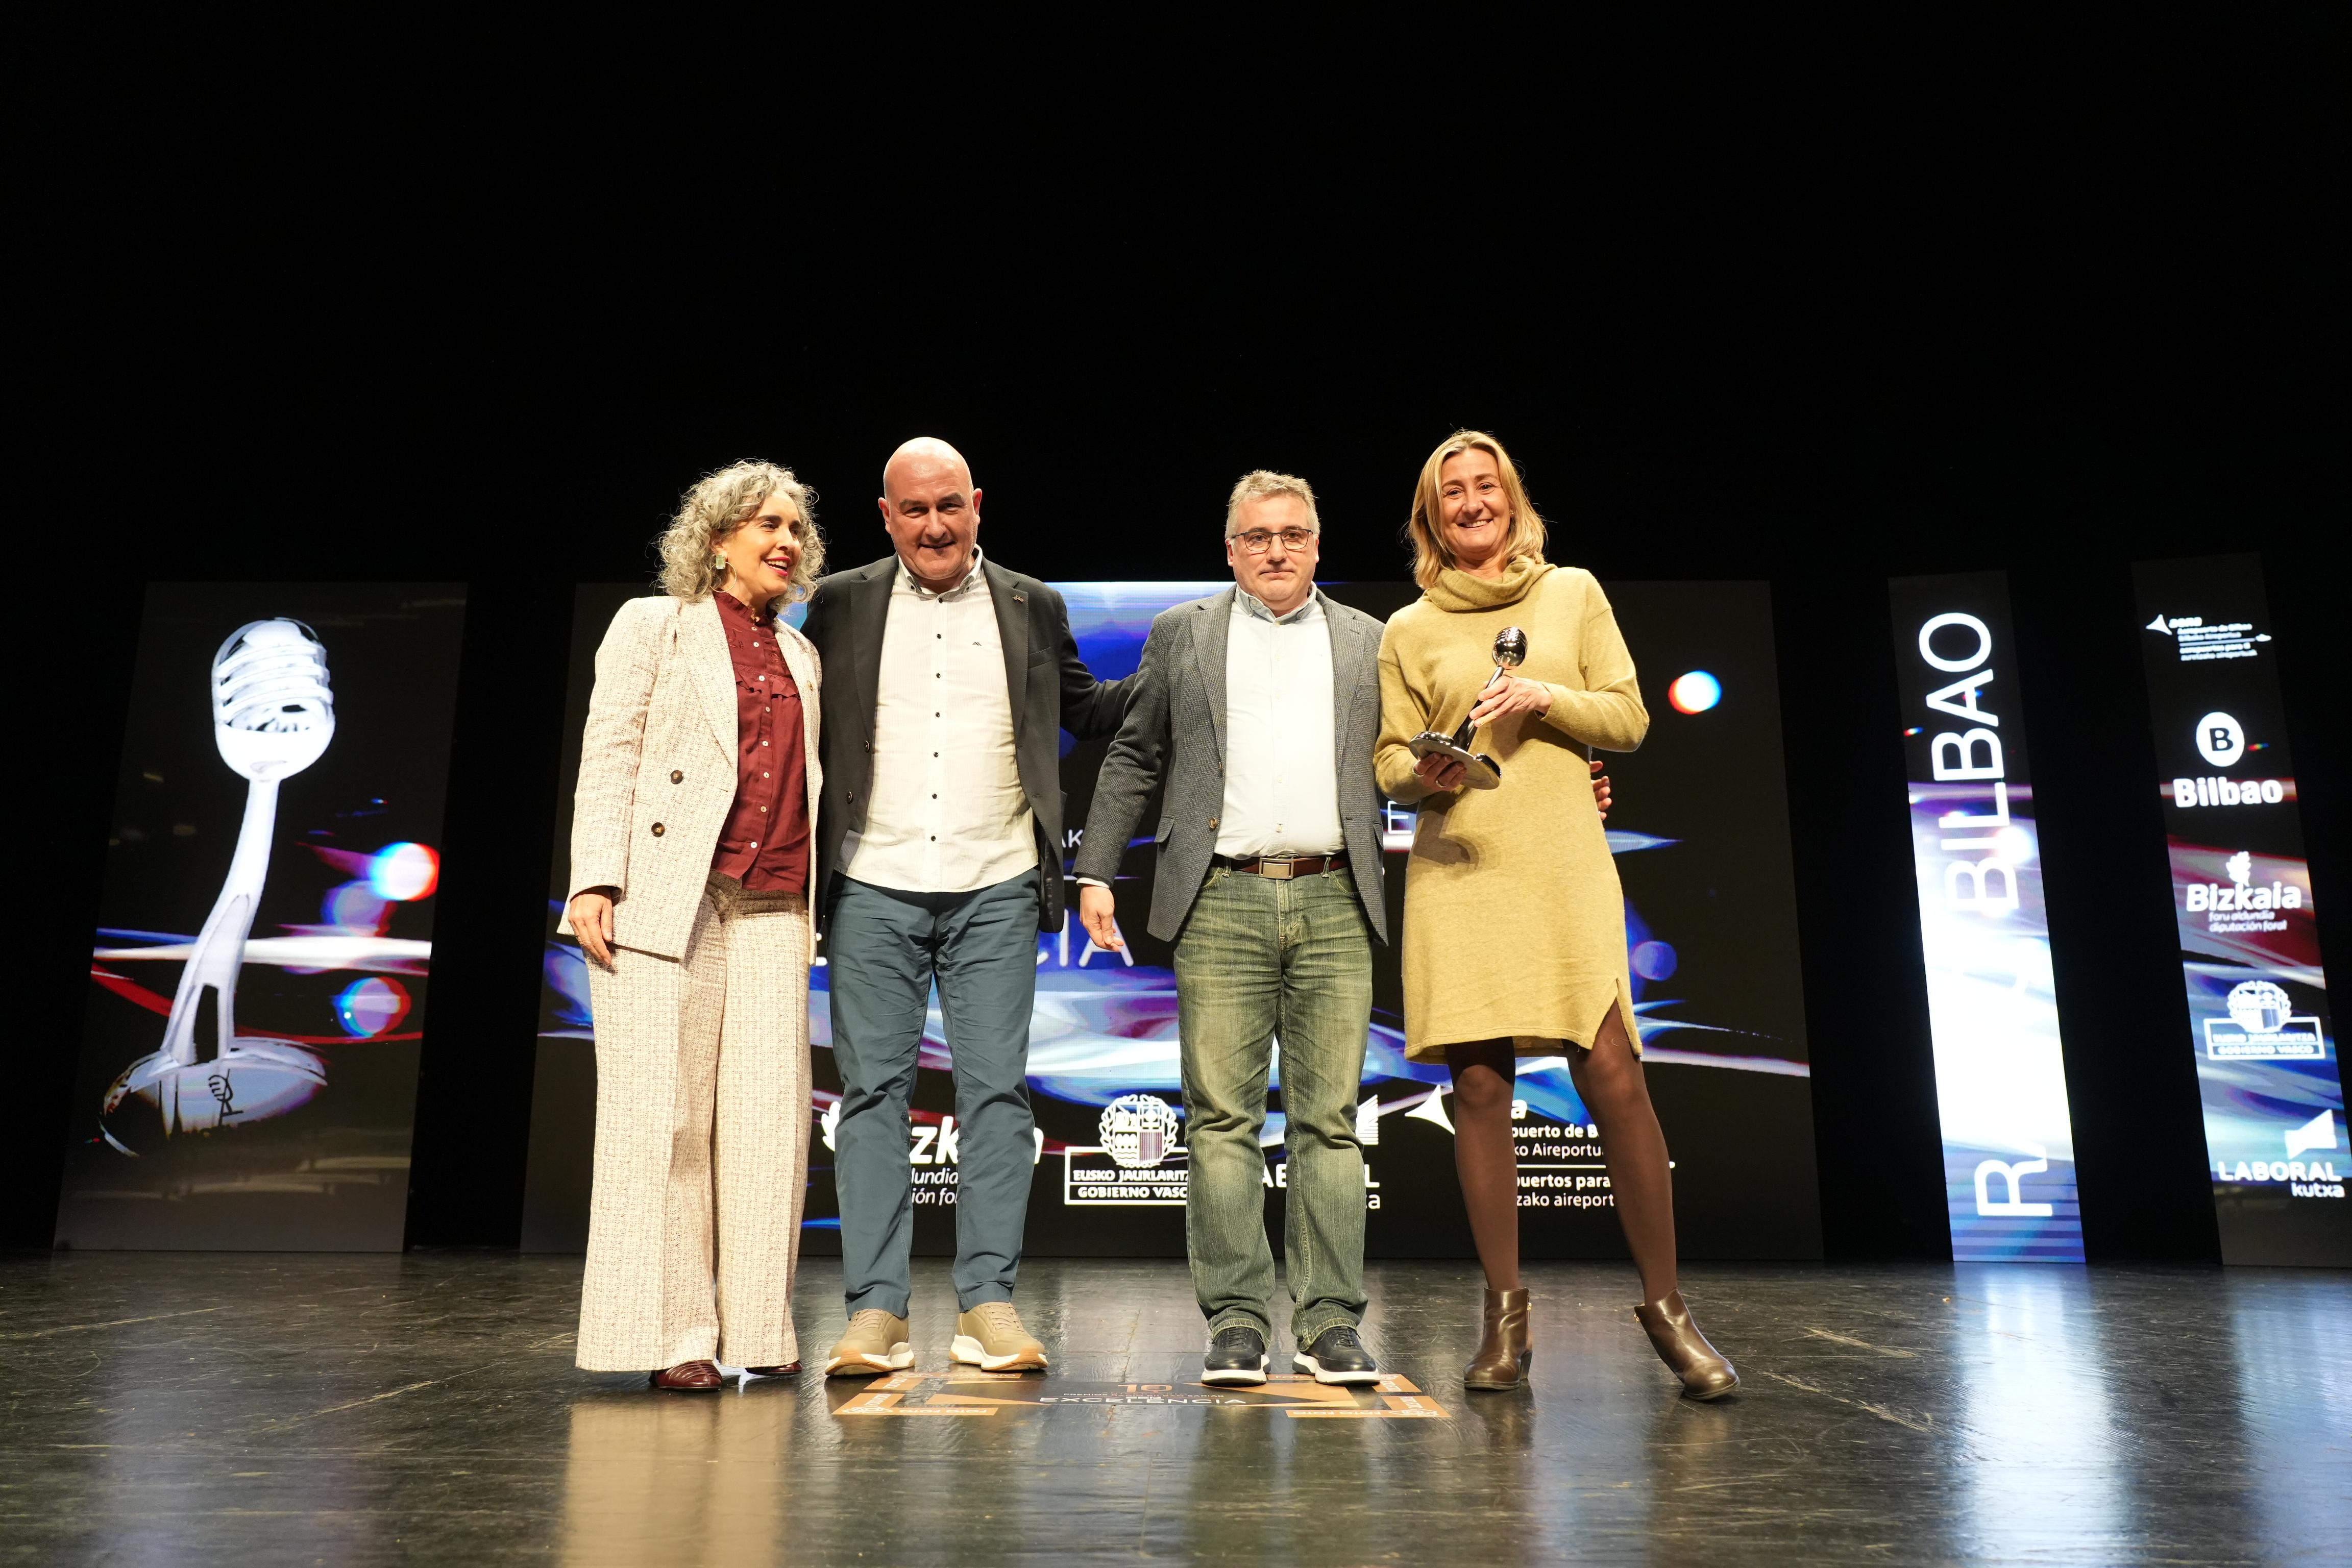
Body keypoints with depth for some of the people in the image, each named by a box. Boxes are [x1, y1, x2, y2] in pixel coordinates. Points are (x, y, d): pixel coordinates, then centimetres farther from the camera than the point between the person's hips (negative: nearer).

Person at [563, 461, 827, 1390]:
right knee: (667, 1112, -4)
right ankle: (674, 1334, 4)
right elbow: (608, 757, 1)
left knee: (768, 1112, 1)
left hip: (772, 910, 4)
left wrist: (815, 907, 15)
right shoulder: (653, 626, 8)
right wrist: (596, 881, -10)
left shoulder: (800, 657, 21)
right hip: (668, 896, -4)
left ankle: (758, 1329, 11)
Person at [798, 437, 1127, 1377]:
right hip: (873, 887, 0)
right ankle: (876, 1311, 8)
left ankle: (988, 1305, 8)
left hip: (996, 888, 1)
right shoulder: (841, 605, 9)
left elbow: (1086, 710, 19)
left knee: (996, 1091, 0)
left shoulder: (1032, 608, 12)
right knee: (873, 1091, 1)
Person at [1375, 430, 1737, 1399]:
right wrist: (1425, 774, -11)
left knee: (1613, 1077, -9)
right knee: (1478, 1085, -1)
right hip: (1457, 868, 1)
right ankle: (1506, 1319, 10)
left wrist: (1546, 697, -8)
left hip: (1563, 864, 0)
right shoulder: (1408, 630, 13)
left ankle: (1666, 1310, 7)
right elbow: (1388, 763, 11)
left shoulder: (1572, 593, 14)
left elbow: (1629, 718, 10)